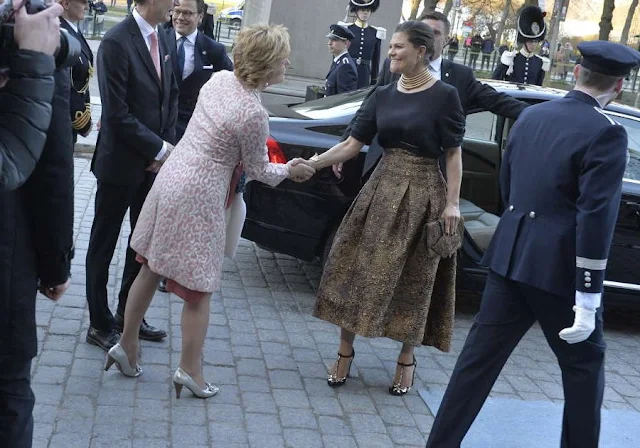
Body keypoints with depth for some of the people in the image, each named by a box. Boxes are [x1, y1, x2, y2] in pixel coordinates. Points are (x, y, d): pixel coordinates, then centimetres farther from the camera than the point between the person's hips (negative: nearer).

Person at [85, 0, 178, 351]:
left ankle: (128, 314, 31)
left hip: (152, 162, 8)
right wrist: (160, 149, -15)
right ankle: (100, 325, 20)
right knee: (104, 244, 8)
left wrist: (165, 144, 0)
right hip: (120, 163, -7)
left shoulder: (159, 37, 5)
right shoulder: (116, 42, -19)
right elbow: (117, 114, -21)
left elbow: (171, 95, 12)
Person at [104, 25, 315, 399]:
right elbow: (258, 171, -6)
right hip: (198, 197, -8)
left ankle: (127, 345, 30)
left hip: (171, 179, 8)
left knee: (151, 269, 19)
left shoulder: (219, 78, 0)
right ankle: (190, 370, 17)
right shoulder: (255, 114, -21)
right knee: (198, 288, 7)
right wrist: (289, 170, 11)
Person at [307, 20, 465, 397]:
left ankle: (407, 359, 21)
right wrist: (310, 165, -5)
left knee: (412, 281, 4)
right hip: (382, 189, 5)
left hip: (422, 194, -5)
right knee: (356, 271, 4)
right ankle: (346, 351, 18)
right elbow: (353, 144, 5)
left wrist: (452, 203, -11)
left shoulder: (444, 95, -7)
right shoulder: (383, 96, 7)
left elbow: (453, 153, -6)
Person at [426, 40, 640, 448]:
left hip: (511, 257, 6)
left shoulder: (531, 115, 8)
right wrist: (588, 299, -18)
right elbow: (596, 217, -19)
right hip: (560, 267, -6)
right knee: (584, 362, 14)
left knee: (481, 355, 10)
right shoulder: (606, 133, -14)